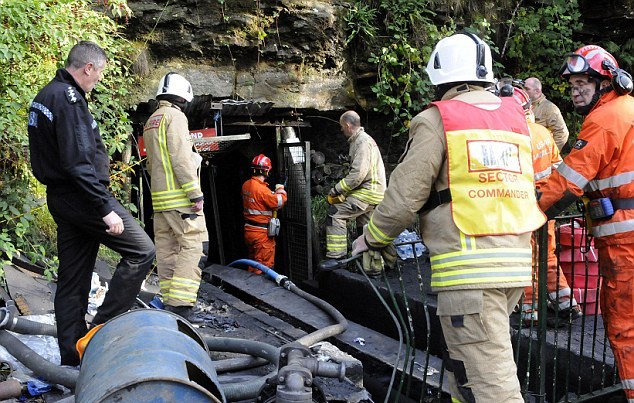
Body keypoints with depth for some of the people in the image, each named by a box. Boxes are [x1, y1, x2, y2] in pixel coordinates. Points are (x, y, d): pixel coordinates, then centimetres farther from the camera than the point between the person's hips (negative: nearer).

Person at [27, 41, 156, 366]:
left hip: (60, 198, 10)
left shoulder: (45, 96, 16)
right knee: (141, 251, -5)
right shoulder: (69, 98, -16)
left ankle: (72, 358, 18)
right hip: (82, 196, -10)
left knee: (72, 279, 12)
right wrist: (105, 209, -23)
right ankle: (102, 329, -4)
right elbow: (79, 162, -24)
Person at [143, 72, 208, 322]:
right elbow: (181, 159, -17)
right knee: (191, 246, -10)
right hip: (180, 197, -9)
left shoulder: (150, 122, 22)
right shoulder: (175, 116, -7)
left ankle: (169, 303, 14)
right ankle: (181, 304, -16)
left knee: (166, 250, 10)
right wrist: (196, 193, -17)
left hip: (159, 197, 9)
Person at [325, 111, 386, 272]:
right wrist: (342, 191, 11)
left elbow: (358, 174, -24)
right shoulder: (359, 140, 18)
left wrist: (337, 190, -16)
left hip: (369, 192, -11)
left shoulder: (363, 141, -15)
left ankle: (336, 256, -17)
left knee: (335, 213, -17)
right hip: (372, 192, 11)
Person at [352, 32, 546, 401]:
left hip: (468, 267, -7)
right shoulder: (515, 116, 15)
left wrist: (372, 238, 9)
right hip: (515, 263, 7)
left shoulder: (438, 120, -4)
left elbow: (405, 196, -7)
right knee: (465, 366, 22)